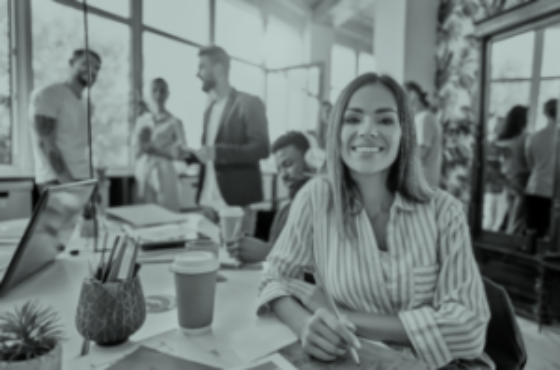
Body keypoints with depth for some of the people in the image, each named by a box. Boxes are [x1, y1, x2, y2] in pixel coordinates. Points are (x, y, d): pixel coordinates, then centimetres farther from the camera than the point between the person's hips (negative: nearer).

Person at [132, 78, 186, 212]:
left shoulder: (174, 122, -1)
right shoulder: (142, 120, 10)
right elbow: (136, 149, 10)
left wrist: (156, 150, -14)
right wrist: (141, 142, -11)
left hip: (164, 174, -3)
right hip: (143, 172, 3)